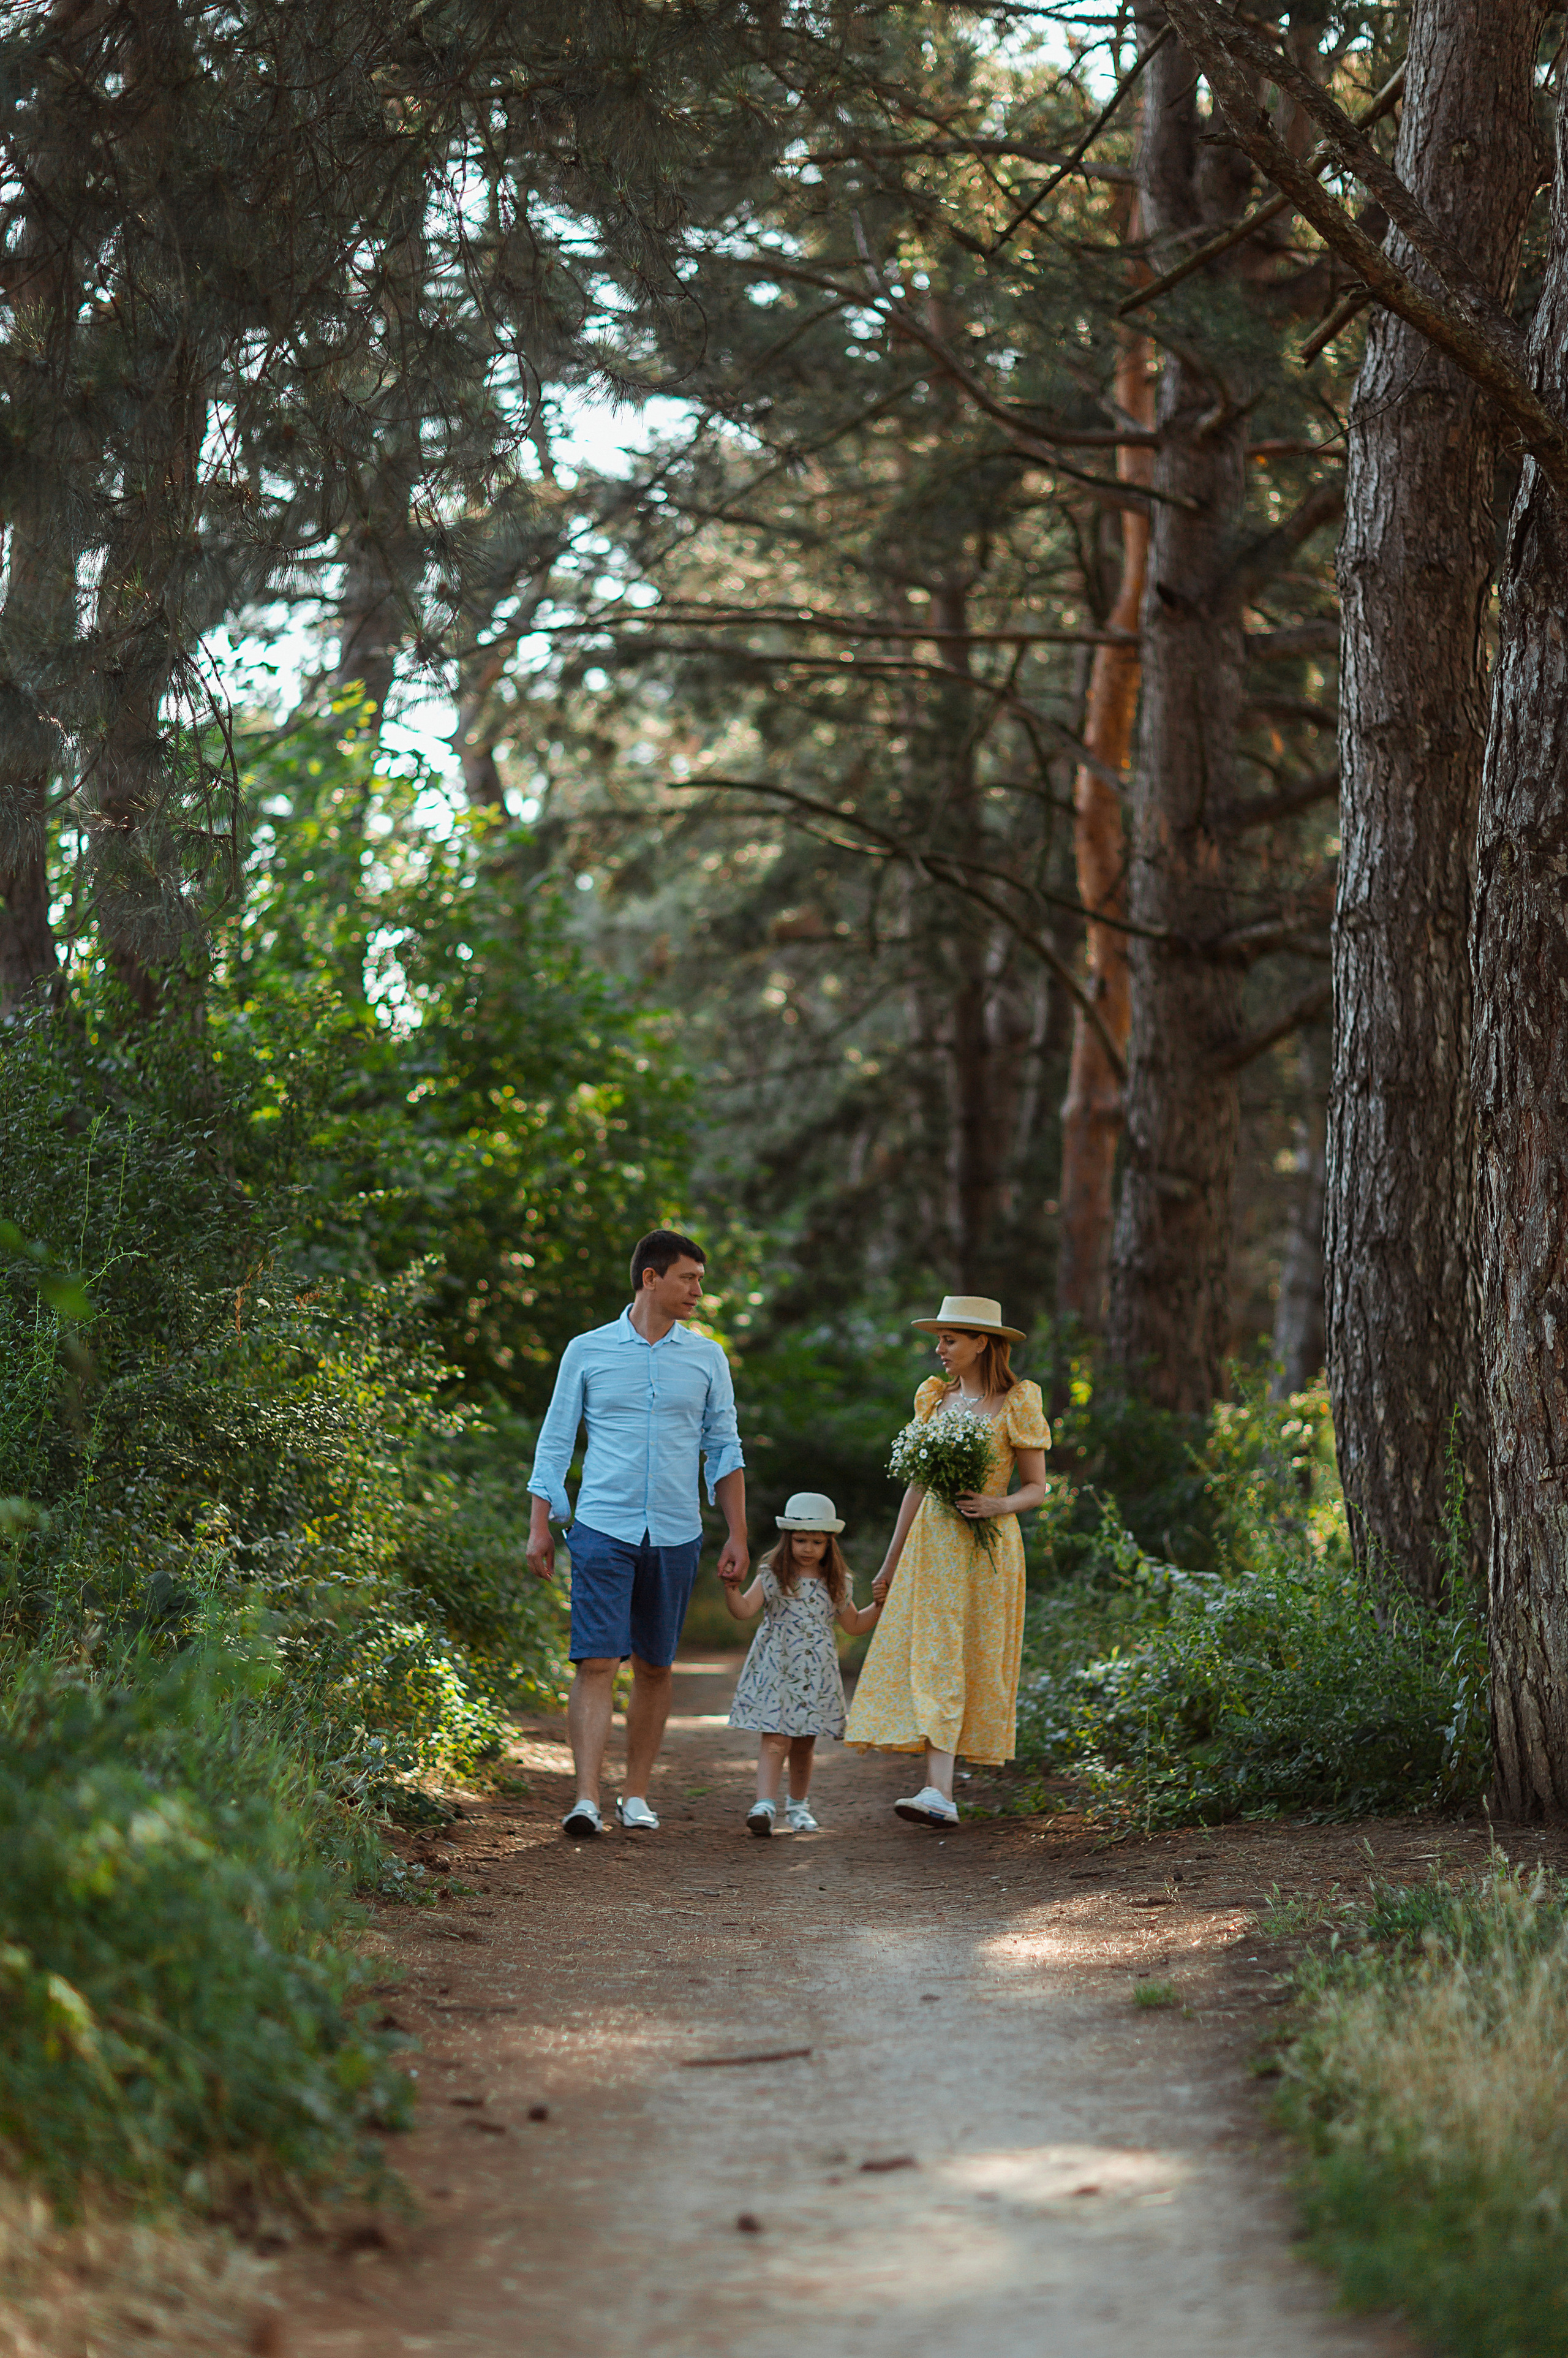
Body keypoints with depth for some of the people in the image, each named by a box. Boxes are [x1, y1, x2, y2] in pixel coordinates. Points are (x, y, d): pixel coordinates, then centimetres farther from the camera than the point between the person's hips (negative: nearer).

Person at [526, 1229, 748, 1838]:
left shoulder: (707, 1359, 9)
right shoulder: (588, 1352, 4)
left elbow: (724, 1450, 12)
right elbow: (555, 1442, 7)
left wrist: (737, 1535, 6)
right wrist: (540, 1527, 2)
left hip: (675, 1536, 3)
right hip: (603, 1529, -2)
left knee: (654, 1668, 7)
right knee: (596, 1663, -11)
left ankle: (637, 1796, 16)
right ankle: (587, 1800, -15)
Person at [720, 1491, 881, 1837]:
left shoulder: (836, 1584, 9)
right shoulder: (773, 1576, -1)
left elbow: (854, 1625, 20)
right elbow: (744, 1611, -10)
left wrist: (881, 1605, 9)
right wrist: (731, 1589, -28)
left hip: (816, 1674, 3)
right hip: (776, 1669, -3)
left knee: (805, 1743, 10)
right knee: (775, 1738, -14)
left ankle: (797, 1805, 27)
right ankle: (765, 1805, -21)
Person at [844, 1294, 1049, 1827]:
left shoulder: (1016, 1403, -3)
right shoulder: (936, 1398, 11)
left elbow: (1036, 1488, 0)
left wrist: (997, 1505, -21)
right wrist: (891, 1562, 17)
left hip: (985, 1548, -4)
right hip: (930, 1543, 4)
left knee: (950, 1666, -6)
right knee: (925, 1661, -4)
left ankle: (938, 1793, -5)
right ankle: (939, 1791, -3)